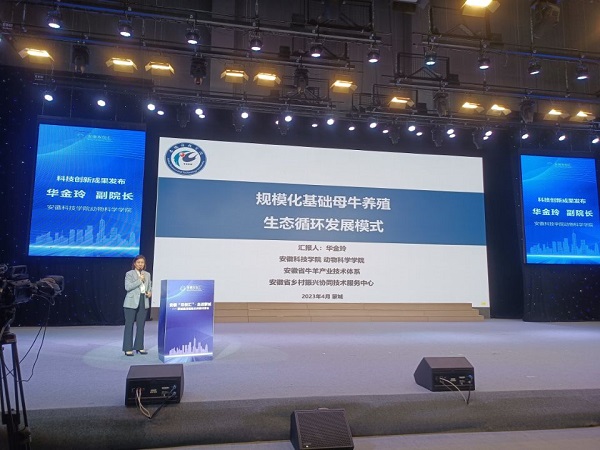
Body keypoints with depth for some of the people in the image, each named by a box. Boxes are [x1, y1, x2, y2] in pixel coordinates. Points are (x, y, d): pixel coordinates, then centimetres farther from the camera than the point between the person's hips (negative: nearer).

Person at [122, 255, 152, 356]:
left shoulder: (147, 274, 12)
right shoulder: (129, 274, -2)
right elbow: (127, 287, -13)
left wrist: (150, 292, 0)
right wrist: (139, 280, -16)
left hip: (143, 302, 5)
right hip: (131, 303, -5)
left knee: (141, 325, 8)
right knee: (129, 325, -1)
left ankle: (139, 347, 18)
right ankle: (128, 349, 4)